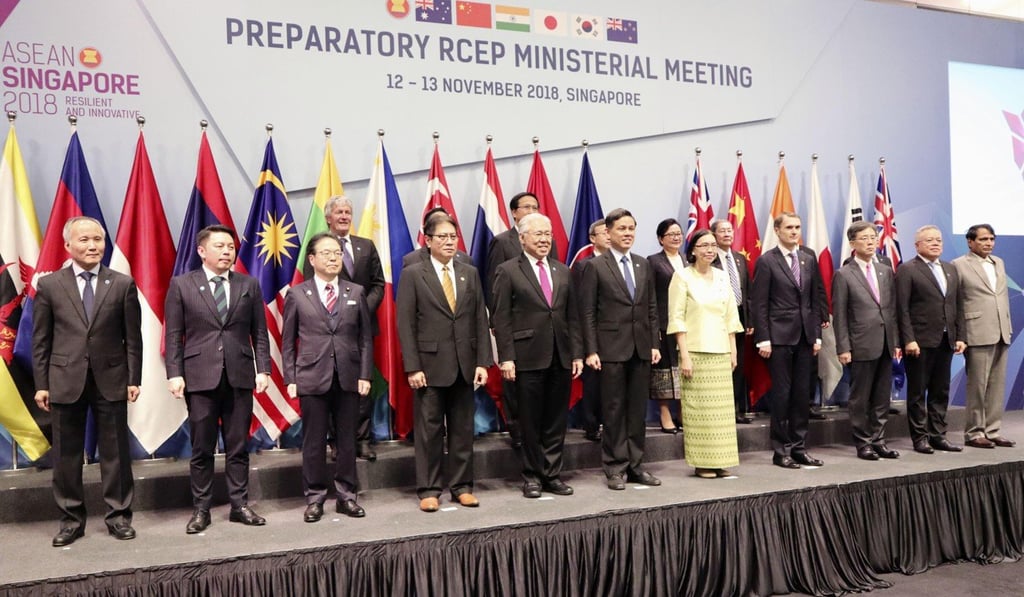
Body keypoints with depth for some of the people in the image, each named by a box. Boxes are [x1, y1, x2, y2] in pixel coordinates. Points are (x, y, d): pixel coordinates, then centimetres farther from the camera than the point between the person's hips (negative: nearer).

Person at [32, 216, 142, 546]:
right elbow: (41, 339, 4)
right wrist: (41, 383, 0)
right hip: (66, 381, 1)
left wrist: (134, 378, -2)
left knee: (115, 452, 6)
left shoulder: (123, 284, 2)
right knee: (66, 455, 8)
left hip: (111, 380, 0)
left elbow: (132, 336, 2)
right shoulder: (49, 285, 3)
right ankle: (71, 519, 21)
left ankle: (119, 516, 18)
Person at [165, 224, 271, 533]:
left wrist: (263, 369, -1)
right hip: (200, 377, -2)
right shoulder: (181, 285, 3)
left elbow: (259, 333, 7)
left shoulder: (249, 285, 9)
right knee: (202, 448, 6)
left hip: (240, 376, 2)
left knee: (238, 446, 8)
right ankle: (201, 510, 16)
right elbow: (173, 335, 1)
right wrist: (174, 374, -7)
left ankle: (240, 505, 17)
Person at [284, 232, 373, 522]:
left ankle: (346, 495, 20)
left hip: (349, 378, 2)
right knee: (314, 442, 5)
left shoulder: (356, 292, 8)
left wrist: (365, 375, -1)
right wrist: (290, 379, -3)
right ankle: (314, 498, 17)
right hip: (312, 378, -1)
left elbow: (366, 338, 7)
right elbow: (288, 342, 4)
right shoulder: (297, 295, 4)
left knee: (347, 440, 8)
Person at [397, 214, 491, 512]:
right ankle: (428, 490, 14)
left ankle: (462, 486, 21)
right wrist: (412, 367, -11)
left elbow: (480, 320, 8)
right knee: (429, 429, 4)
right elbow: (406, 324, -5)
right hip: (430, 364, -3)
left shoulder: (470, 273, 10)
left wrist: (483, 362, 0)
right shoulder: (413, 274, -1)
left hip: (464, 364, 4)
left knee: (462, 428, 10)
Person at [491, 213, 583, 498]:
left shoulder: (562, 271, 14)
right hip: (529, 357, -4)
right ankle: (532, 476, 17)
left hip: (561, 357, 4)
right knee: (531, 421, 5)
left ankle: (552, 474, 20)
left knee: (556, 421, 9)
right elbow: (500, 319, -5)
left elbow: (573, 316, 13)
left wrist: (577, 354, 7)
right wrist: (506, 357, -12)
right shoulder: (508, 271, -1)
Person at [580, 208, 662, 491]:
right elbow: (587, 312, -5)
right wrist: (591, 351, -11)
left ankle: (635, 465, 20)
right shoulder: (595, 266, -3)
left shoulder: (643, 265, 12)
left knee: (638, 409, 9)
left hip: (641, 349, 5)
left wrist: (654, 344, 7)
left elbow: (651, 308, 14)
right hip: (612, 349, -4)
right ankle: (616, 468, 12)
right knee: (614, 410, 2)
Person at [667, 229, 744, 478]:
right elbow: (677, 319, -7)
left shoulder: (722, 277, 12)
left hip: (721, 352, 5)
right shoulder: (682, 277, -3)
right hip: (696, 352, -5)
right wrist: (684, 356, -12)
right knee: (698, 408, -3)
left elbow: (731, 317, 15)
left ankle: (720, 460, 14)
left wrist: (733, 351, 9)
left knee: (722, 408, 5)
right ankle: (702, 462, 6)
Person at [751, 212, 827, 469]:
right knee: (781, 393, 0)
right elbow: (759, 303, -7)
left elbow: (816, 298, 13)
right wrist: (763, 339, -12)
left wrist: (817, 334, 7)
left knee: (803, 394, 8)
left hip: (805, 336, 5)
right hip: (780, 336, -5)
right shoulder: (767, 261, -3)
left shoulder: (809, 259, 12)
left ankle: (799, 447, 18)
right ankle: (781, 450, 9)